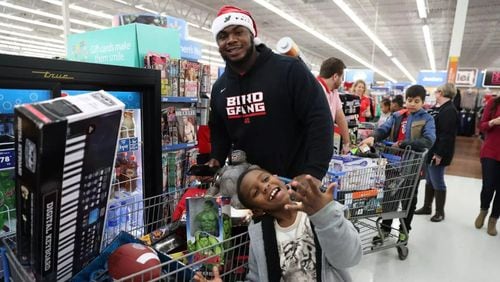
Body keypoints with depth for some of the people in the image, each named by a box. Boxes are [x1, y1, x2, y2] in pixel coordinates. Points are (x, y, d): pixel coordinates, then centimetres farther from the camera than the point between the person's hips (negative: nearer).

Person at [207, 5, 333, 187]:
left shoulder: (289, 70, -13)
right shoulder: (219, 88, 6)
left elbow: (319, 120, -17)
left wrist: (314, 172, -24)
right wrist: (216, 160, 1)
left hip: (294, 180, -5)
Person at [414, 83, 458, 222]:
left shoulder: (449, 110, -17)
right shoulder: (438, 108, 15)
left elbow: (447, 135, -23)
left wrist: (439, 154, -24)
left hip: (437, 154, -10)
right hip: (429, 151, 10)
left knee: (437, 183, 2)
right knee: (429, 181, 17)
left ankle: (440, 212, 15)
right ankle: (427, 207, 29)